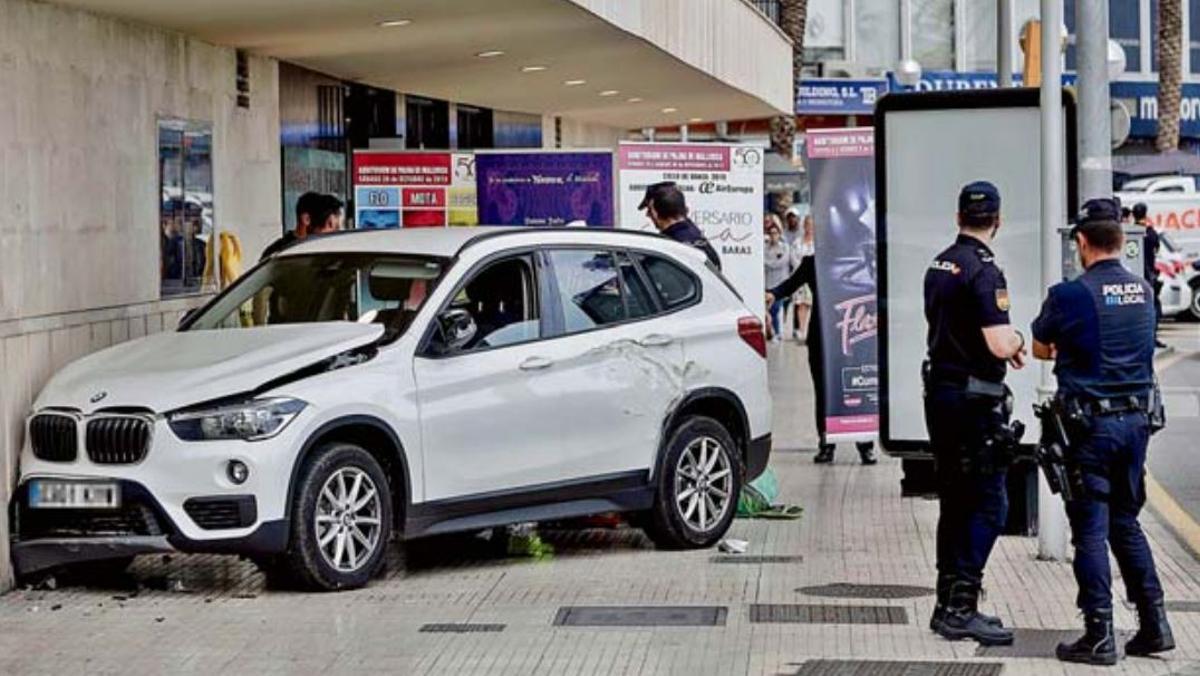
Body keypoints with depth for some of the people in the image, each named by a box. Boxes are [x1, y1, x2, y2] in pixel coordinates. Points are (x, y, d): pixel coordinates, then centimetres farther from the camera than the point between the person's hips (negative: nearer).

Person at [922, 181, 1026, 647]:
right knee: (989, 505, -6)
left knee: (955, 503, 14)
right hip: (974, 399, -9)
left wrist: (1006, 344, 20)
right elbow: (999, 345, -24)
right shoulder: (983, 271, -17)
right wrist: (1017, 340, -2)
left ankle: (949, 604, 19)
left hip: (940, 393, 9)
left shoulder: (939, 265, 11)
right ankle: (961, 608, -10)